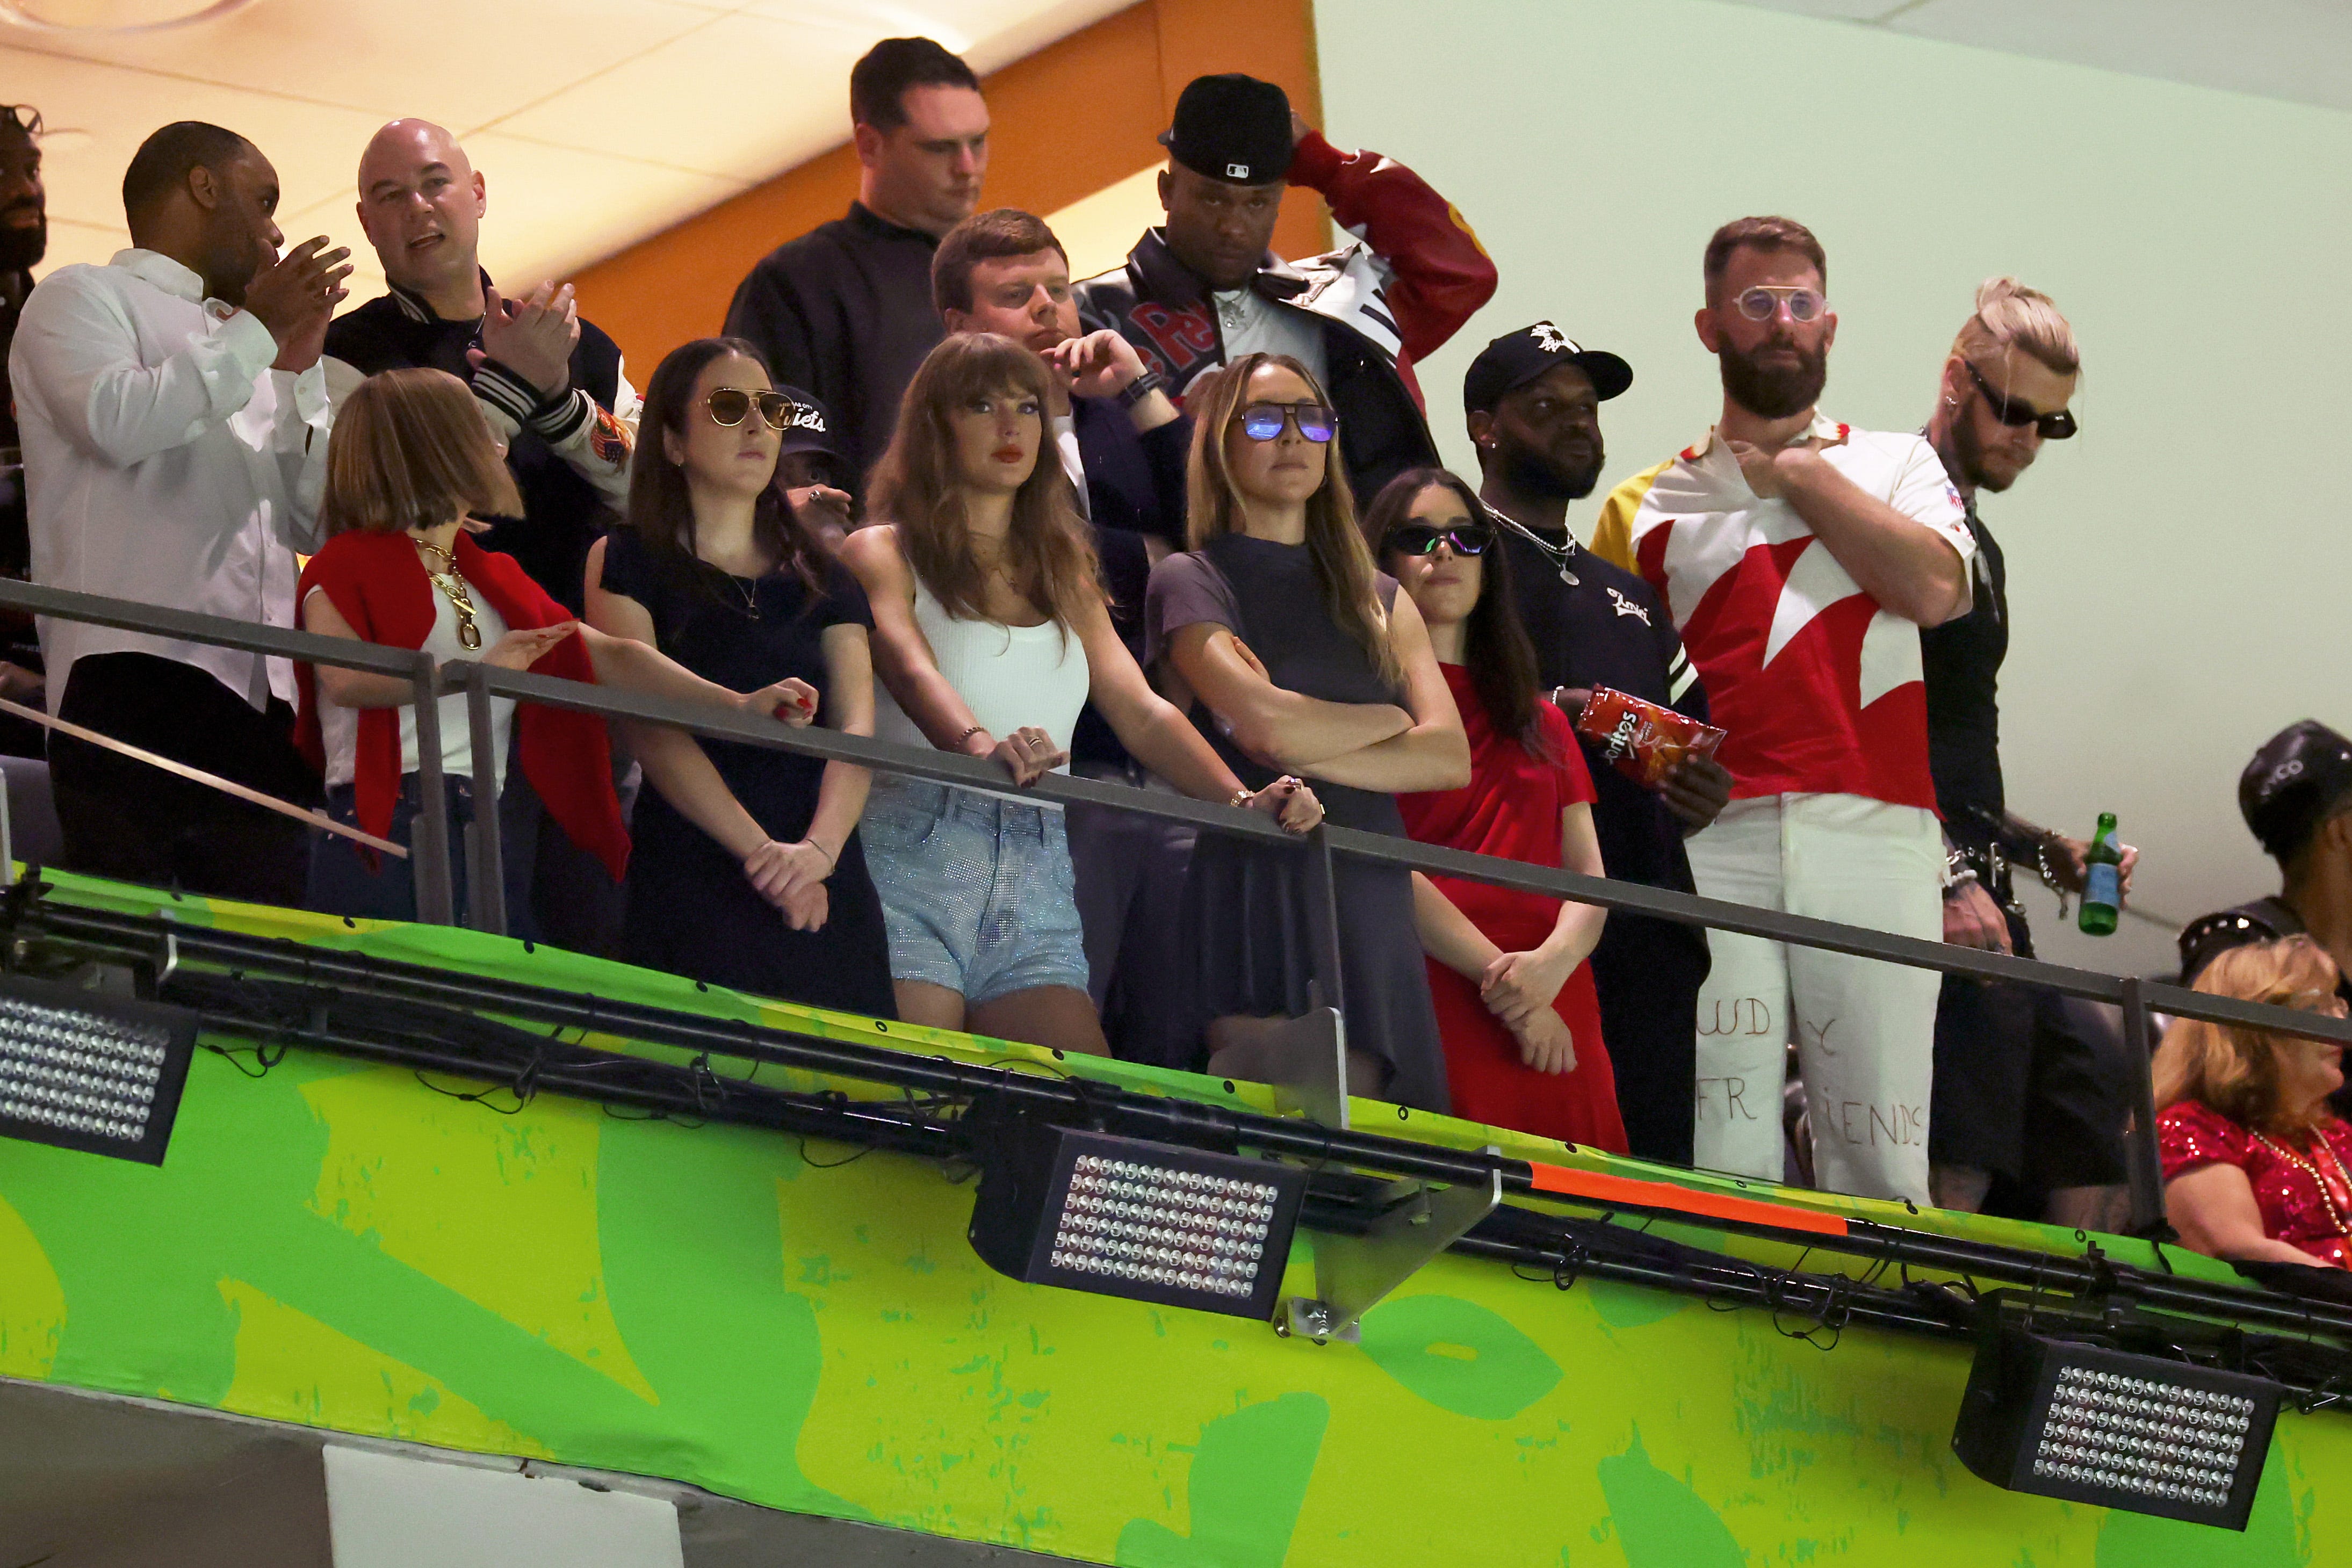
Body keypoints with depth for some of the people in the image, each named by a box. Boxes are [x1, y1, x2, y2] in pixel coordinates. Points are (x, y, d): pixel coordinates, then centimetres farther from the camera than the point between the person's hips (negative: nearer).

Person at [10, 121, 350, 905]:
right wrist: (259, 331, 1)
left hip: (263, 699, 7)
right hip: (138, 670, -7)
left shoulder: (243, 346, 32)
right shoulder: (83, 299, 12)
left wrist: (298, 371, 17)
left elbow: (315, 523, 27)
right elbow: (117, 420, -10)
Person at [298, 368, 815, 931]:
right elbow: (344, 678, -17)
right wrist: (474, 672, -25)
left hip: (491, 836, 7)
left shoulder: (495, 579, 25)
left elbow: (608, 655, 19)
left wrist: (740, 704, 8)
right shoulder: (347, 565, 2)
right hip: (387, 825, -7)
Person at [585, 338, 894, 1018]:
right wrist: (761, 851, -17)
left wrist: (820, 848, -15)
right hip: (691, 891, -4)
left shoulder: (821, 577, 18)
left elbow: (857, 726, 5)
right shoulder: (626, 562, 6)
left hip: (824, 892, 4)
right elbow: (648, 724, -7)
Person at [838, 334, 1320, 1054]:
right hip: (913, 853, -5)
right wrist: (980, 744, -36)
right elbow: (909, 666, -13)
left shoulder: (1063, 576, 24)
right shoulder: (883, 555, 7)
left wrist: (1243, 799, -7)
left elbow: (1140, 711, 12)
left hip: (1036, 886, 5)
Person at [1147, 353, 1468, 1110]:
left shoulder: (1381, 600, 21)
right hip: (1251, 891, -5)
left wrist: (1307, 749, -6)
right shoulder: (1190, 582, 5)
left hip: (1370, 901, 5)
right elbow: (1266, 724, -11)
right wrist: (1389, 721, 6)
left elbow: (1450, 760, 7)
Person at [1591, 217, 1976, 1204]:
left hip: (1872, 834, 0)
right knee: (1723, 1146, -7)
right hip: (1714, 837, 0)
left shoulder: (1893, 466, 18)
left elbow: (1935, 587, -3)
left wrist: (1801, 472, 5)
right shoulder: (1650, 504, 18)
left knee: (1881, 1158, -5)